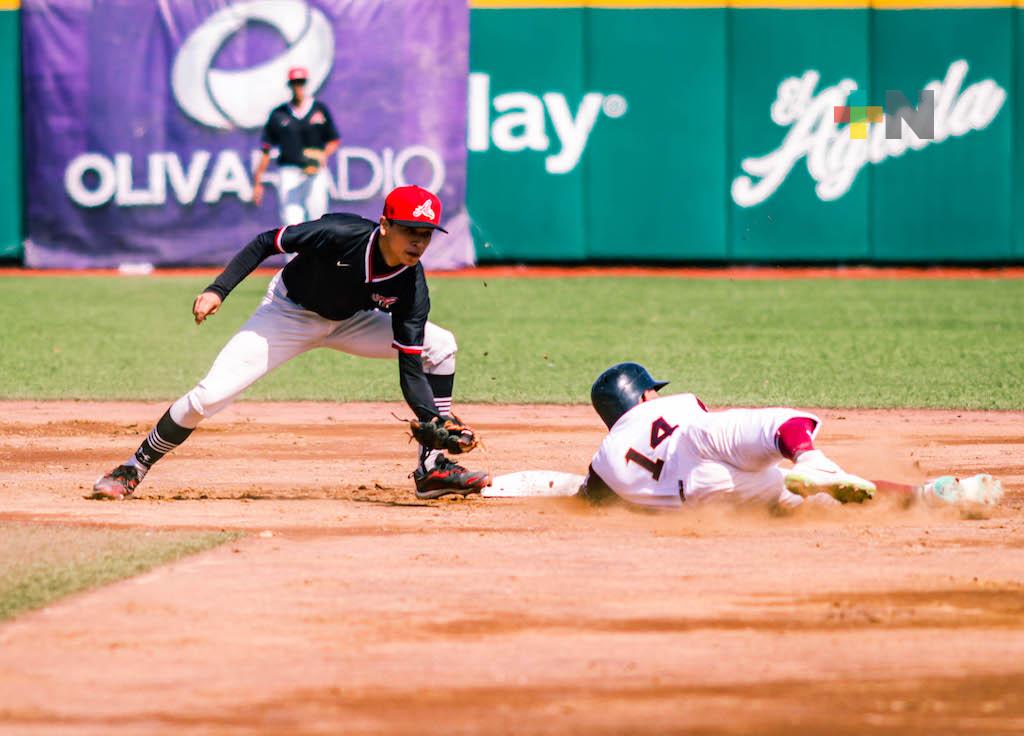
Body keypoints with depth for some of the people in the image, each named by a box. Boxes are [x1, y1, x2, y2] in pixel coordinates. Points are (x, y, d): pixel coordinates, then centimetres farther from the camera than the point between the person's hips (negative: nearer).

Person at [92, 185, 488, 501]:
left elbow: (410, 369, -22)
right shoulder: (340, 234, -34)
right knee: (210, 395, -18)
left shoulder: (411, 287, -24)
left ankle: (433, 468, -6)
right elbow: (266, 242, -21)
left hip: (349, 321, 4)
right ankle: (134, 469, 2)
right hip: (289, 312, -4)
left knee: (439, 347, -11)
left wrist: (435, 421, -37)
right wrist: (218, 290, -27)